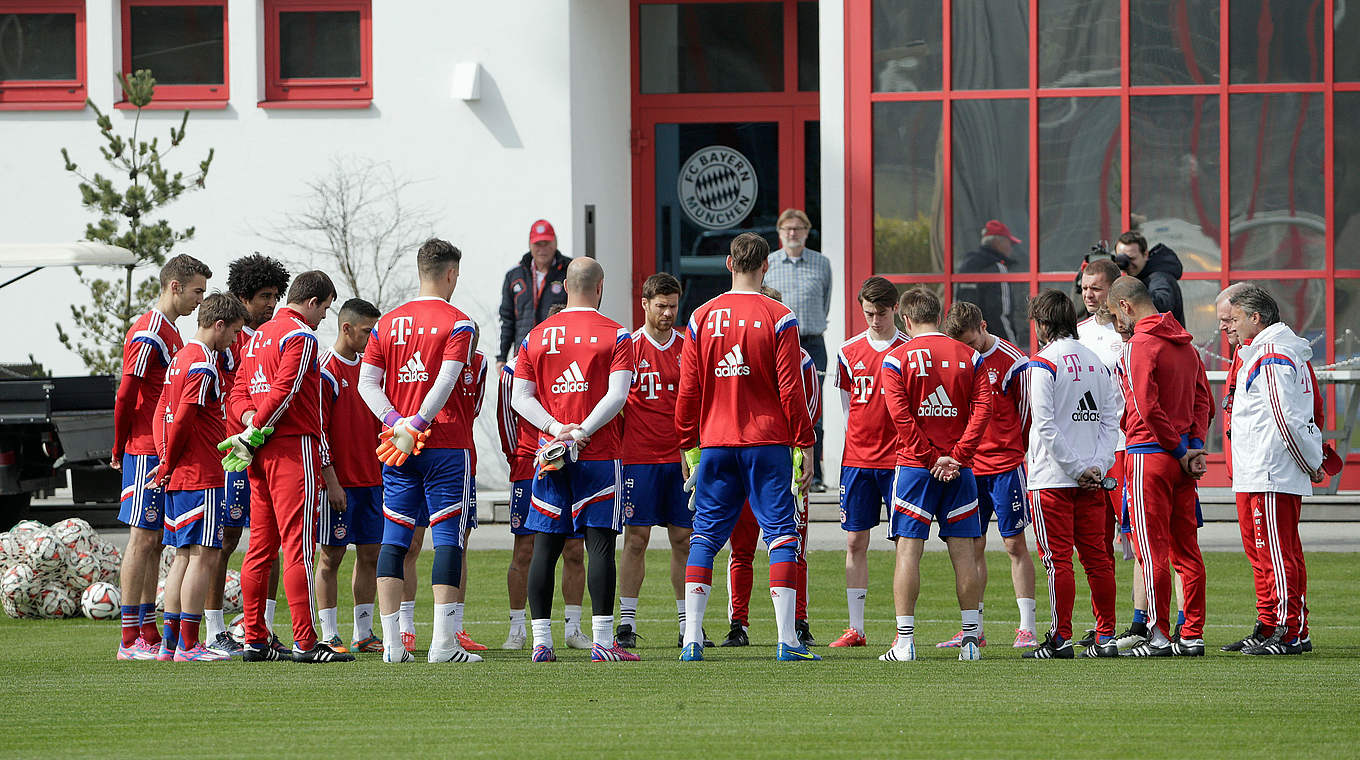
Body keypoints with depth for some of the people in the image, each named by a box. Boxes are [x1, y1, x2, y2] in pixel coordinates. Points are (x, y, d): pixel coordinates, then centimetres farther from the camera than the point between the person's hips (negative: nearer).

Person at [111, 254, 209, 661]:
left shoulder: (170, 333, 18)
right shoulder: (148, 335, -13)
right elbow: (125, 397, -14)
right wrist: (120, 451, -5)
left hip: (165, 454, 9)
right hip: (147, 453, -9)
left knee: (154, 541, 9)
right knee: (143, 538, -8)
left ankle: (148, 634, 12)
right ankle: (131, 639, -7)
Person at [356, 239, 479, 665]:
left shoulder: (388, 323, 11)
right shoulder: (457, 323, -4)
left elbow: (367, 382, 5)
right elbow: (445, 382, -16)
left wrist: (396, 423, -4)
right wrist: (416, 425, -16)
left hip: (397, 451, 5)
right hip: (444, 446, -5)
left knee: (394, 540, 7)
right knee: (448, 538, -3)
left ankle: (392, 643, 4)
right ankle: (443, 642, -9)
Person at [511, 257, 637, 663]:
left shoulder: (536, 336, 9)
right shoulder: (616, 335, -1)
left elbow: (521, 396, 4)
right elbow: (617, 395, -12)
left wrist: (556, 428, -4)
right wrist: (582, 432, -13)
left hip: (550, 456, 3)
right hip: (599, 457, -3)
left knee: (546, 546, 6)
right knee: (600, 545, -4)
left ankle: (541, 641, 4)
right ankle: (602, 641, -9)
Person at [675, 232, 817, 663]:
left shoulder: (701, 317, 3)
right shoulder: (777, 318, -5)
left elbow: (688, 391, 5)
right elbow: (790, 389, -6)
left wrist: (689, 448, 14)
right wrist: (804, 446, 0)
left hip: (715, 445, 2)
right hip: (767, 442, -2)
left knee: (705, 535, 8)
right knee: (781, 535, 0)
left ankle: (692, 638, 2)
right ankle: (786, 639, -8)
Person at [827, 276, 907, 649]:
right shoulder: (849, 352, 7)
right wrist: (863, 439, 10)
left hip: (898, 460, -3)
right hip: (857, 460, 3)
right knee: (855, 542, 3)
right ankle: (856, 629, 7)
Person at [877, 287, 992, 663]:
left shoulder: (897, 359, -2)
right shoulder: (969, 357, 7)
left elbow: (901, 415, -11)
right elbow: (983, 408, -3)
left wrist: (932, 459, -8)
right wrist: (957, 456, -8)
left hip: (915, 465, -2)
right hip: (958, 468, 2)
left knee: (908, 549, -2)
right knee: (963, 551, 6)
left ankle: (905, 641, -8)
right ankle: (970, 640, 6)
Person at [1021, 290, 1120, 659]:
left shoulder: (1043, 364, -9)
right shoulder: (1096, 363, 10)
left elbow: (1045, 426, -15)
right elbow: (1110, 420, 7)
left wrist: (1076, 468, -11)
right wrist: (1097, 466, 0)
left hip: (1053, 477, -6)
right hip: (1093, 480, 6)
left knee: (1058, 559, -3)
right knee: (1097, 558, 9)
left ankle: (1061, 638, -4)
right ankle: (1106, 636, 10)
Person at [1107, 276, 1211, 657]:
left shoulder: (1139, 347, -12)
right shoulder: (1185, 345, 14)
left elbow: (1148, 408, -19)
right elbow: (1203, 400, 13)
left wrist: (1181, 452, -10)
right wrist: (1195, 447, 2)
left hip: (1150, 454, -8)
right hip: (1181, 459, 8)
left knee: (1152, 550, -4)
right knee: (1186, 550, 9)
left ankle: (1159, 636, -4)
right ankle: (1192, 636, 10)